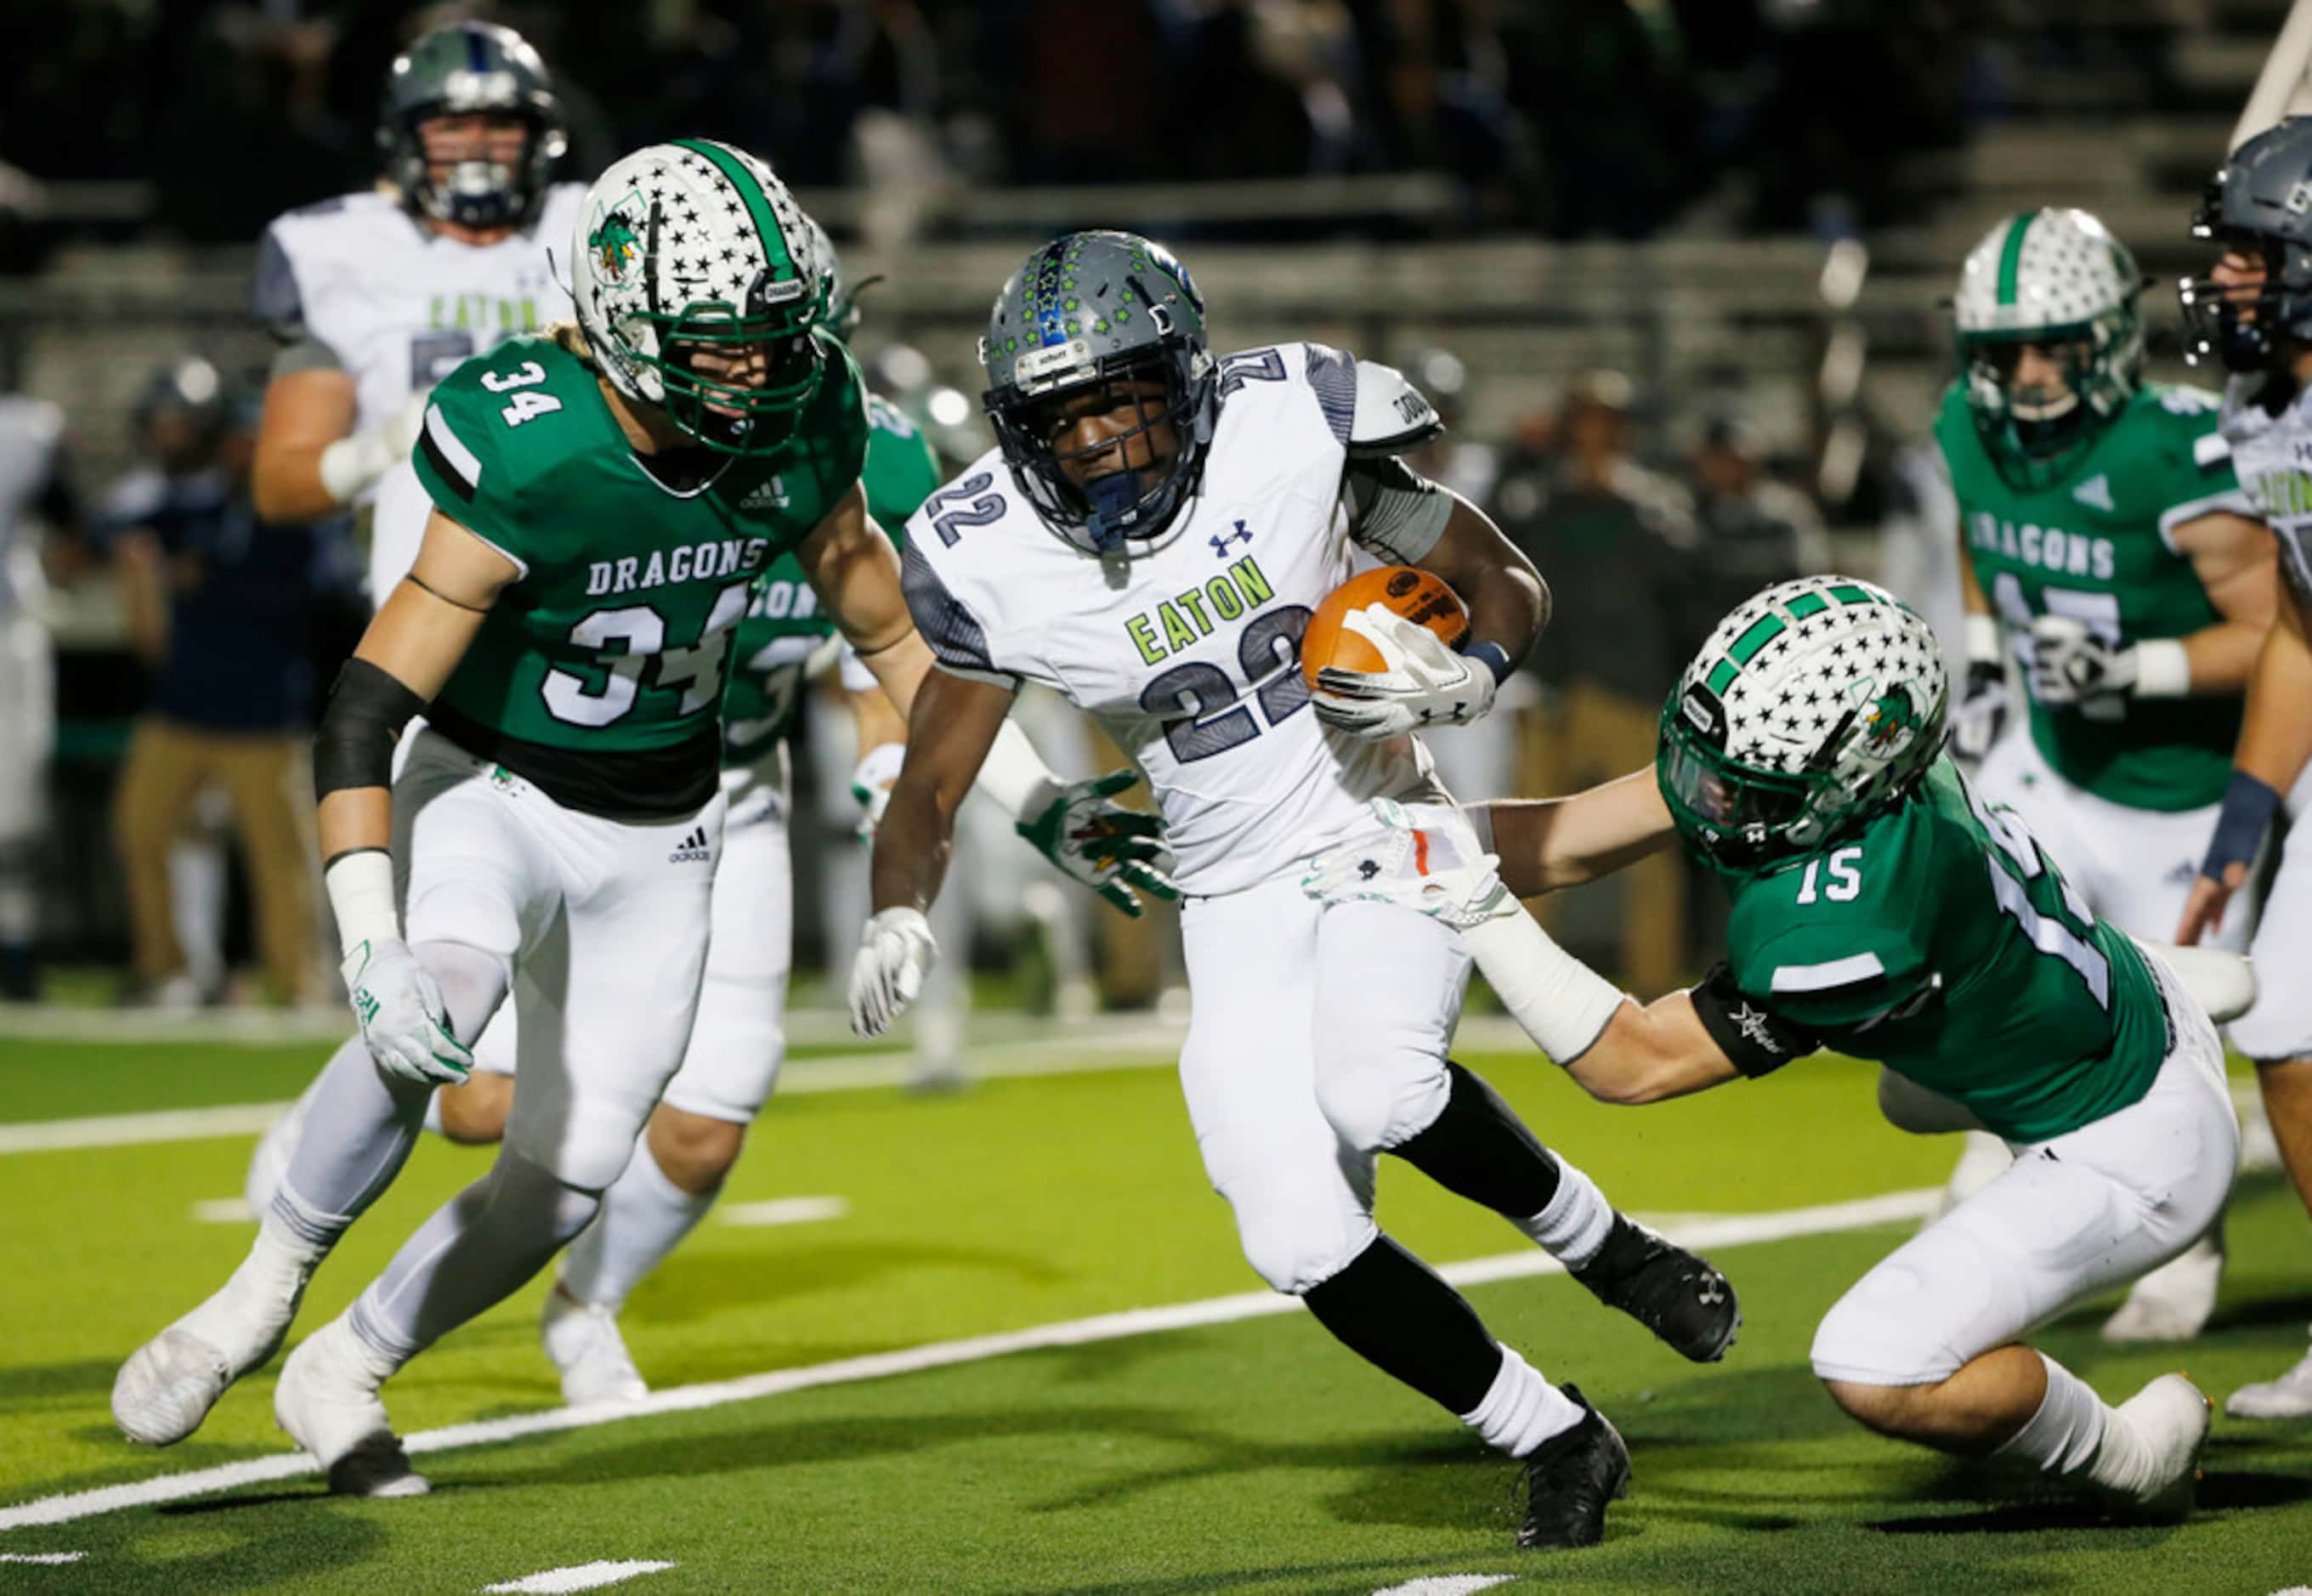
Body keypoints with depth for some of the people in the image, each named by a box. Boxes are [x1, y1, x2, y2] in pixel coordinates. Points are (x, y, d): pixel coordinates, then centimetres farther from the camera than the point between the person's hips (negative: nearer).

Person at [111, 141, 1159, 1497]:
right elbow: (368, 709, -30)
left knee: (567, 1180, 3)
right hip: (487, 790, -5)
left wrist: (1041, 799, 5)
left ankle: (340, 1377, 27)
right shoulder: (529, 459, -29)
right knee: (439, 1001, -35)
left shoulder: (803, 421, -12)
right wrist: (373, 948, -40)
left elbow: (893, 636, 6)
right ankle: (264, 1295, -14)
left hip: (659, 837, 5)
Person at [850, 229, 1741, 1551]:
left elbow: (1508, 580, -2)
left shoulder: (1289, 428, -13)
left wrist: (1464, 681, -23)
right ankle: (1559, 1445, 10)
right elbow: (931, 786, 2)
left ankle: (1606, 1248, -4)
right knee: (1303, 1244, -10)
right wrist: (900, 918, -19)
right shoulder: (996, 561, -9)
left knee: (1377, 1091, -32)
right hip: (1239, 906, 3)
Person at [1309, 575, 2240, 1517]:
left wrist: (1473, 906, -32)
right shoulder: (1796, 739, -18)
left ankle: (2128, 1459, 6)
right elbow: (1571, 839, -14)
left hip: (2132, 1150, -9)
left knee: (1876, 1371, -18)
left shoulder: (1847, 925, -40)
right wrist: (1426, 841, -30)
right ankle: (2173, 990, 48)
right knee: (1916, 1092, 38)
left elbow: (1633, 1062, -29)